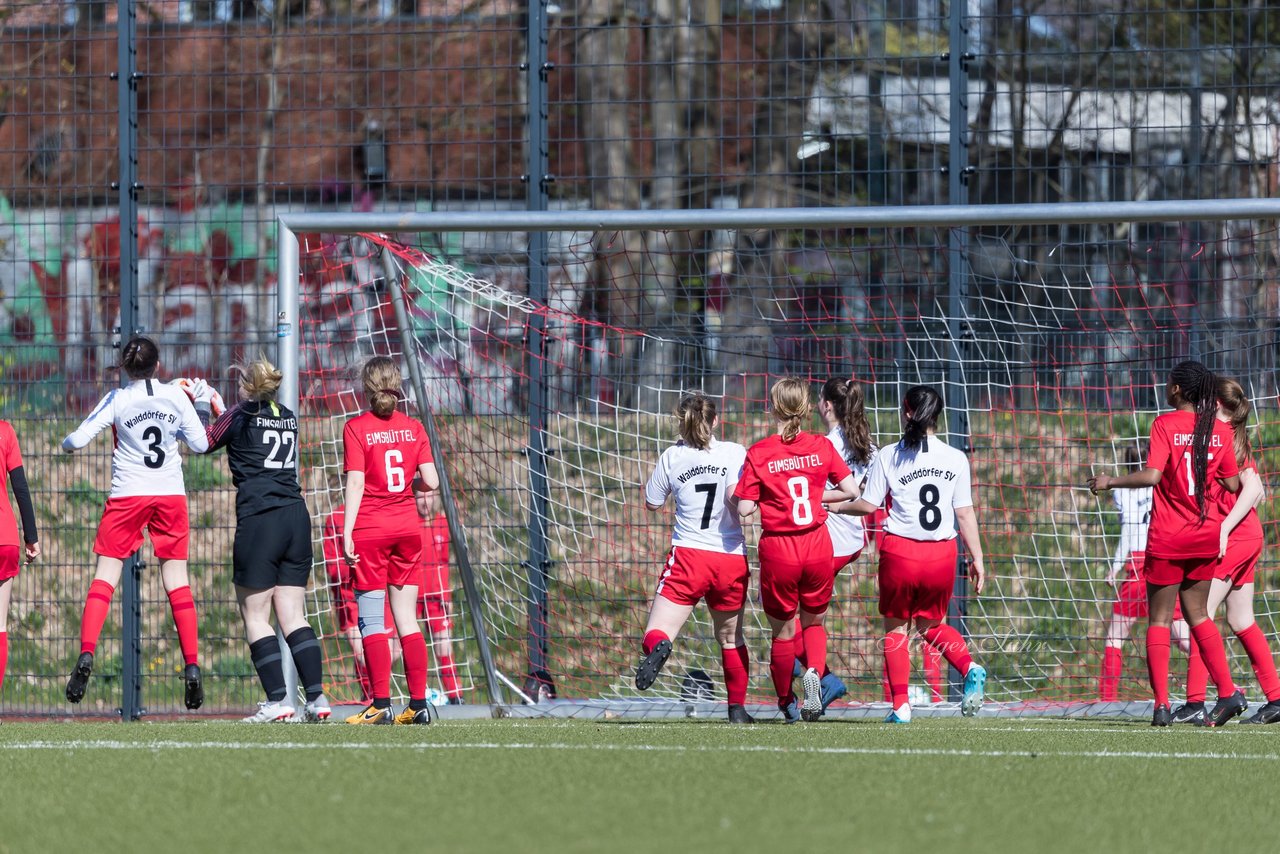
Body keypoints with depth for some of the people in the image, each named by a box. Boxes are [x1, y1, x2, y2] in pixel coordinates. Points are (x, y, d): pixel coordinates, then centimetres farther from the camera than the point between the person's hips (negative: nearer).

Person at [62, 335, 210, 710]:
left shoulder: (117, 400, -6)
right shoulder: (176, 396, 0)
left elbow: (77, 440, -6)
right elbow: (201, 443, 6)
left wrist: (66, 443, 17)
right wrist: (203, 409, 23)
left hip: (127, 496, -2)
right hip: (171, 495, 2)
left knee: (105, 575, 1)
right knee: (177, 580, 7)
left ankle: (86, 654, -16)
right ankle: (192, 665, 0)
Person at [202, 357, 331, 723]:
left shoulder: (242, 415, -2)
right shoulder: (288, 417, 15)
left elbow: (205, 442, 12)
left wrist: (201, 404, 26)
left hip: (259, 518, -6)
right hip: (296, 516, 6)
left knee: (255, 616, 0)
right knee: (293, 615, 7)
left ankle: (279, 701, -7)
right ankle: (317, 699, -3)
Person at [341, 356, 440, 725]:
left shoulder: (357, 428, -6)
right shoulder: (413, 428, 5)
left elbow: (356, 483, -12)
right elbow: (431, 482, 0)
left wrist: (347, 533, -11)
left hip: (370, 529, -4)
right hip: (407, 528, 4)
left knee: (372, 621, -2)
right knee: (407, 621, 8)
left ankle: (381, 704, -7)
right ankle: (418, 704, 5)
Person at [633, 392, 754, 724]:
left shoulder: (673, 456, 3)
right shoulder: (735, 453, -1)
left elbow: (652, 503, 15)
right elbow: (736, 496, -17)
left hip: (688, 555, -1)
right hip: (732, 558, 1)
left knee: (656, 633, -7)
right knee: (730, 637, 21)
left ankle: (658, 646, -43)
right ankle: (737, 708, 25)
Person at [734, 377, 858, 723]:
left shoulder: (758, 454, -7)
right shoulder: (821, 447, -1)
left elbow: (744, 509, -9)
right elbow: (849, 490, 0)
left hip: (778, 550, -2)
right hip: (818, 547, 2)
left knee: (783, 630, 13)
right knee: (813, 621, 20)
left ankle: (786, 703, 24)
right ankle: (814, 673, -8)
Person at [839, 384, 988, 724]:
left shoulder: (888, 456, -4)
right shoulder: (955, 459, 1)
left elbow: (867, 505, -2)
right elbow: (965, 512, 2)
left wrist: (837, 506, 17)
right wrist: (976, 557, 8)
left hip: (900, 550, -3)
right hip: (942, 555, 3)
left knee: (896, 628, 12)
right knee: (930, 624, 21)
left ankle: (900, 704, 4)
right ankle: (970, 668, -5)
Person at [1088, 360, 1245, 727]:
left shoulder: (1165, 425, -12)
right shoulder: (1220, 430, 2)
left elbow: (1151, 475, -21)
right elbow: (1232, 484, 5)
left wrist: (1110, 481, -8)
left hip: (1168, 538, -4)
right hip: (1207, 533, 4)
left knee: (1159, 618, 5)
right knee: (1197, 612, 17)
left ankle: (1162, 704, -3)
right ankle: (1228, 692, 4)